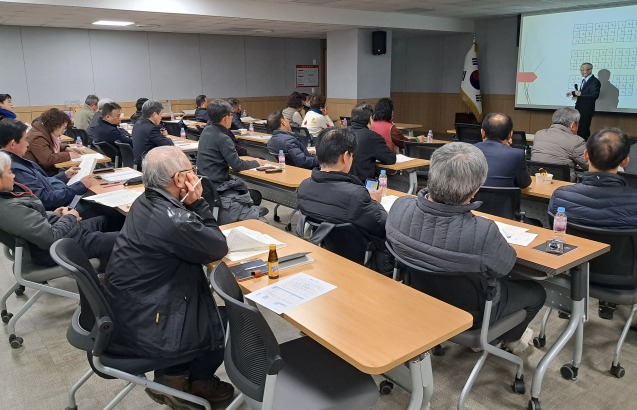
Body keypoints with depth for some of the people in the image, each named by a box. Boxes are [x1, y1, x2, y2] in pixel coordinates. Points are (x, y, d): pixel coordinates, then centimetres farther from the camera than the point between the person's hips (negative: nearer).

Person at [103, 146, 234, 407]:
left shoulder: (146, 202, 1)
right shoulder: (173, 220, -28)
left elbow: (196, 237, 9)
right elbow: (219, 248, -13)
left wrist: (193, 205, -8)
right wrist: (197, 203, -12)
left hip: (124, 314, 9)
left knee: (205, 304, 24)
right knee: (229, 323, 13)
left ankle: (171, 377, 31)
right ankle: (195, 382, 36)